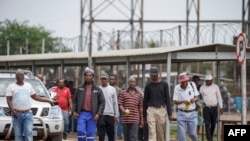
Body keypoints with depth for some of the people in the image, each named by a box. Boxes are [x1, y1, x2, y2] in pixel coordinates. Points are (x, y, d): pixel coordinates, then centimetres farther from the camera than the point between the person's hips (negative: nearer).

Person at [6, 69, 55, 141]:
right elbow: (9, 100, -2)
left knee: (28, 133, -11)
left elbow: (35, 97, 20)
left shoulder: (28, 85, 16)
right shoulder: (11, 86, 6)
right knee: (18, 135, -1)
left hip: (28, 114, 2)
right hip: (17, 114, -2)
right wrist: (12, 110, -17)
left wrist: (48, 100, 15)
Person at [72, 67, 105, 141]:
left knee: (91, 134, 1)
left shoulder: (97, 89, 5)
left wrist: (98, 113, -7)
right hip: (81, 114, 0)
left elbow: (102, 102, 3)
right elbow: (74, 100, 11)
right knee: (81, 131, -12)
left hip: (92, 115, 0)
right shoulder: (80, 88, 8)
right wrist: (74, 111, -1)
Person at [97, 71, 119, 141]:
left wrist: (116, 115, 5)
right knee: (101, 135, -4)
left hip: (110, 115, 2)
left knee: (111, 134, 7)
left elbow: (115, 103, 9)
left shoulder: (112, 89, 9)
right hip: (100, 115, -2)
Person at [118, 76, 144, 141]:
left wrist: (142, 119, 13)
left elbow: (140, 108, 14)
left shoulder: (139, 95, 12)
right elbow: (120, 104, 2)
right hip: (125, 119, 0)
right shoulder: (123, 93, 8)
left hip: (135, 119, 0)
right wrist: (123, 110, -19)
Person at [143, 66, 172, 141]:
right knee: (152, 132, -9)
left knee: (161, 132, 5)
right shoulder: (148, 86, 6)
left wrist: (169, 113, -1)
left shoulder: (164, 84, 4)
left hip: (161, 110, 0)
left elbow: (167, 99, 4)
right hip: (151, 110, 0)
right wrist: (144, 115, 11)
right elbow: (145, 100, 11)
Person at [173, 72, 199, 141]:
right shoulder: (177, 88, -7)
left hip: (192, 113, 1)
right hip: (181, 113, -1)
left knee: (192, 133, 5)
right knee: (181, 134, -3)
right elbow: (175, 101, -6)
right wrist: (183, 101, -26)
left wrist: (194, 99, -20)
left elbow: (197, 96, 4)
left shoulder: (192, 85, -2)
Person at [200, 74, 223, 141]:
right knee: (207, 124, -11)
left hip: (214, 108, 1)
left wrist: (221, 107, -1)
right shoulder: (202, 87, 0)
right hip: (206, 108, -1)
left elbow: (219, 97, 4)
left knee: (213, 124, 8)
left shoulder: (215, 87, 2)